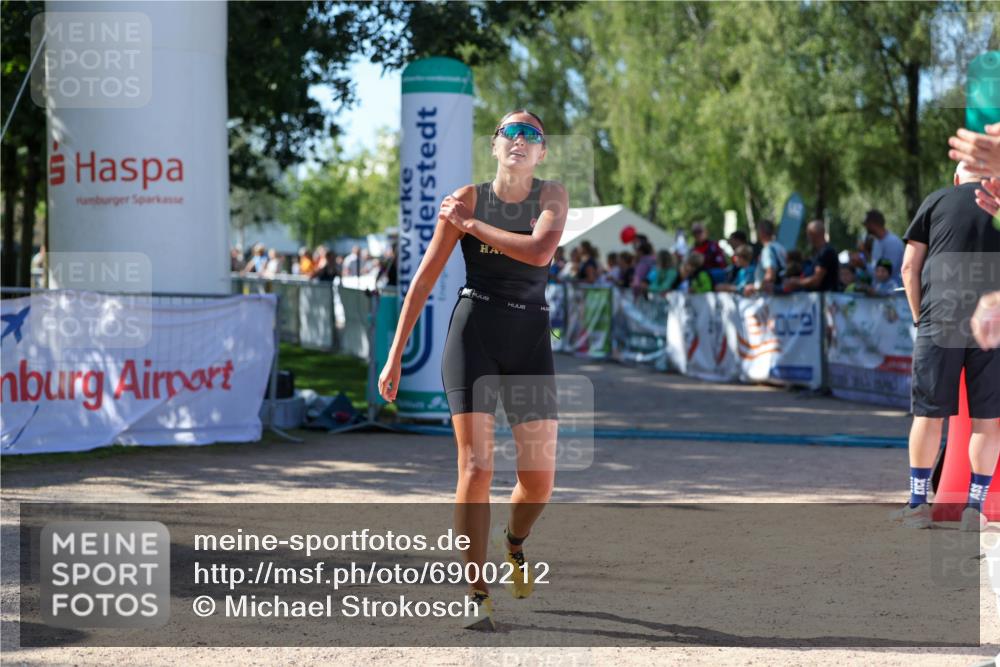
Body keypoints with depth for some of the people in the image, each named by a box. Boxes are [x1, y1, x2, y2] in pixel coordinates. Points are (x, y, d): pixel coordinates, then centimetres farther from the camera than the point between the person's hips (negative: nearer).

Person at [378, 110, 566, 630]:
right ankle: (478, 597, -5)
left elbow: (540, 252, -17)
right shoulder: (468, 198, 2)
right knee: (475, 468, -12)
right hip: (474, 332, -1)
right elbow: (424, 279, 4)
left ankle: (515, 544, 35)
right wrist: (395, 357, 2)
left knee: (539, 480, 0)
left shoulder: (552, 197, 4)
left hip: (530, 339, 2)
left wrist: (470, 224, -10)